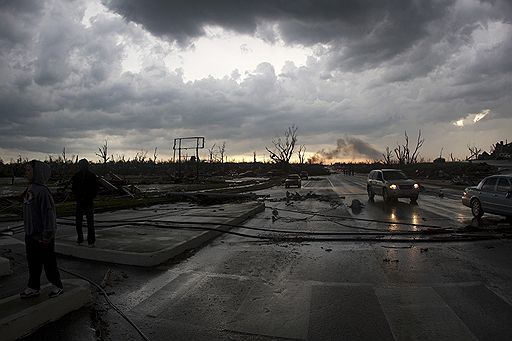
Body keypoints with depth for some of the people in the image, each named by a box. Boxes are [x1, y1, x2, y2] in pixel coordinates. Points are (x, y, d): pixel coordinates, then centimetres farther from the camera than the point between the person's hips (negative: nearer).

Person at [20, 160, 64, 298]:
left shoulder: (42, 191, -20)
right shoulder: (29, 189, 8)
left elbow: (48, 213, -21)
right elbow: (28, 213, 16)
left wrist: (47, 235, -19)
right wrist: (28, 231, 17)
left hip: (43, 236, -8)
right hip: (30, 234, 8)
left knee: (48, 262, 5)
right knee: (32, 262, 16)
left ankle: (57, 285, 20)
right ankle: (33, 287, 29)